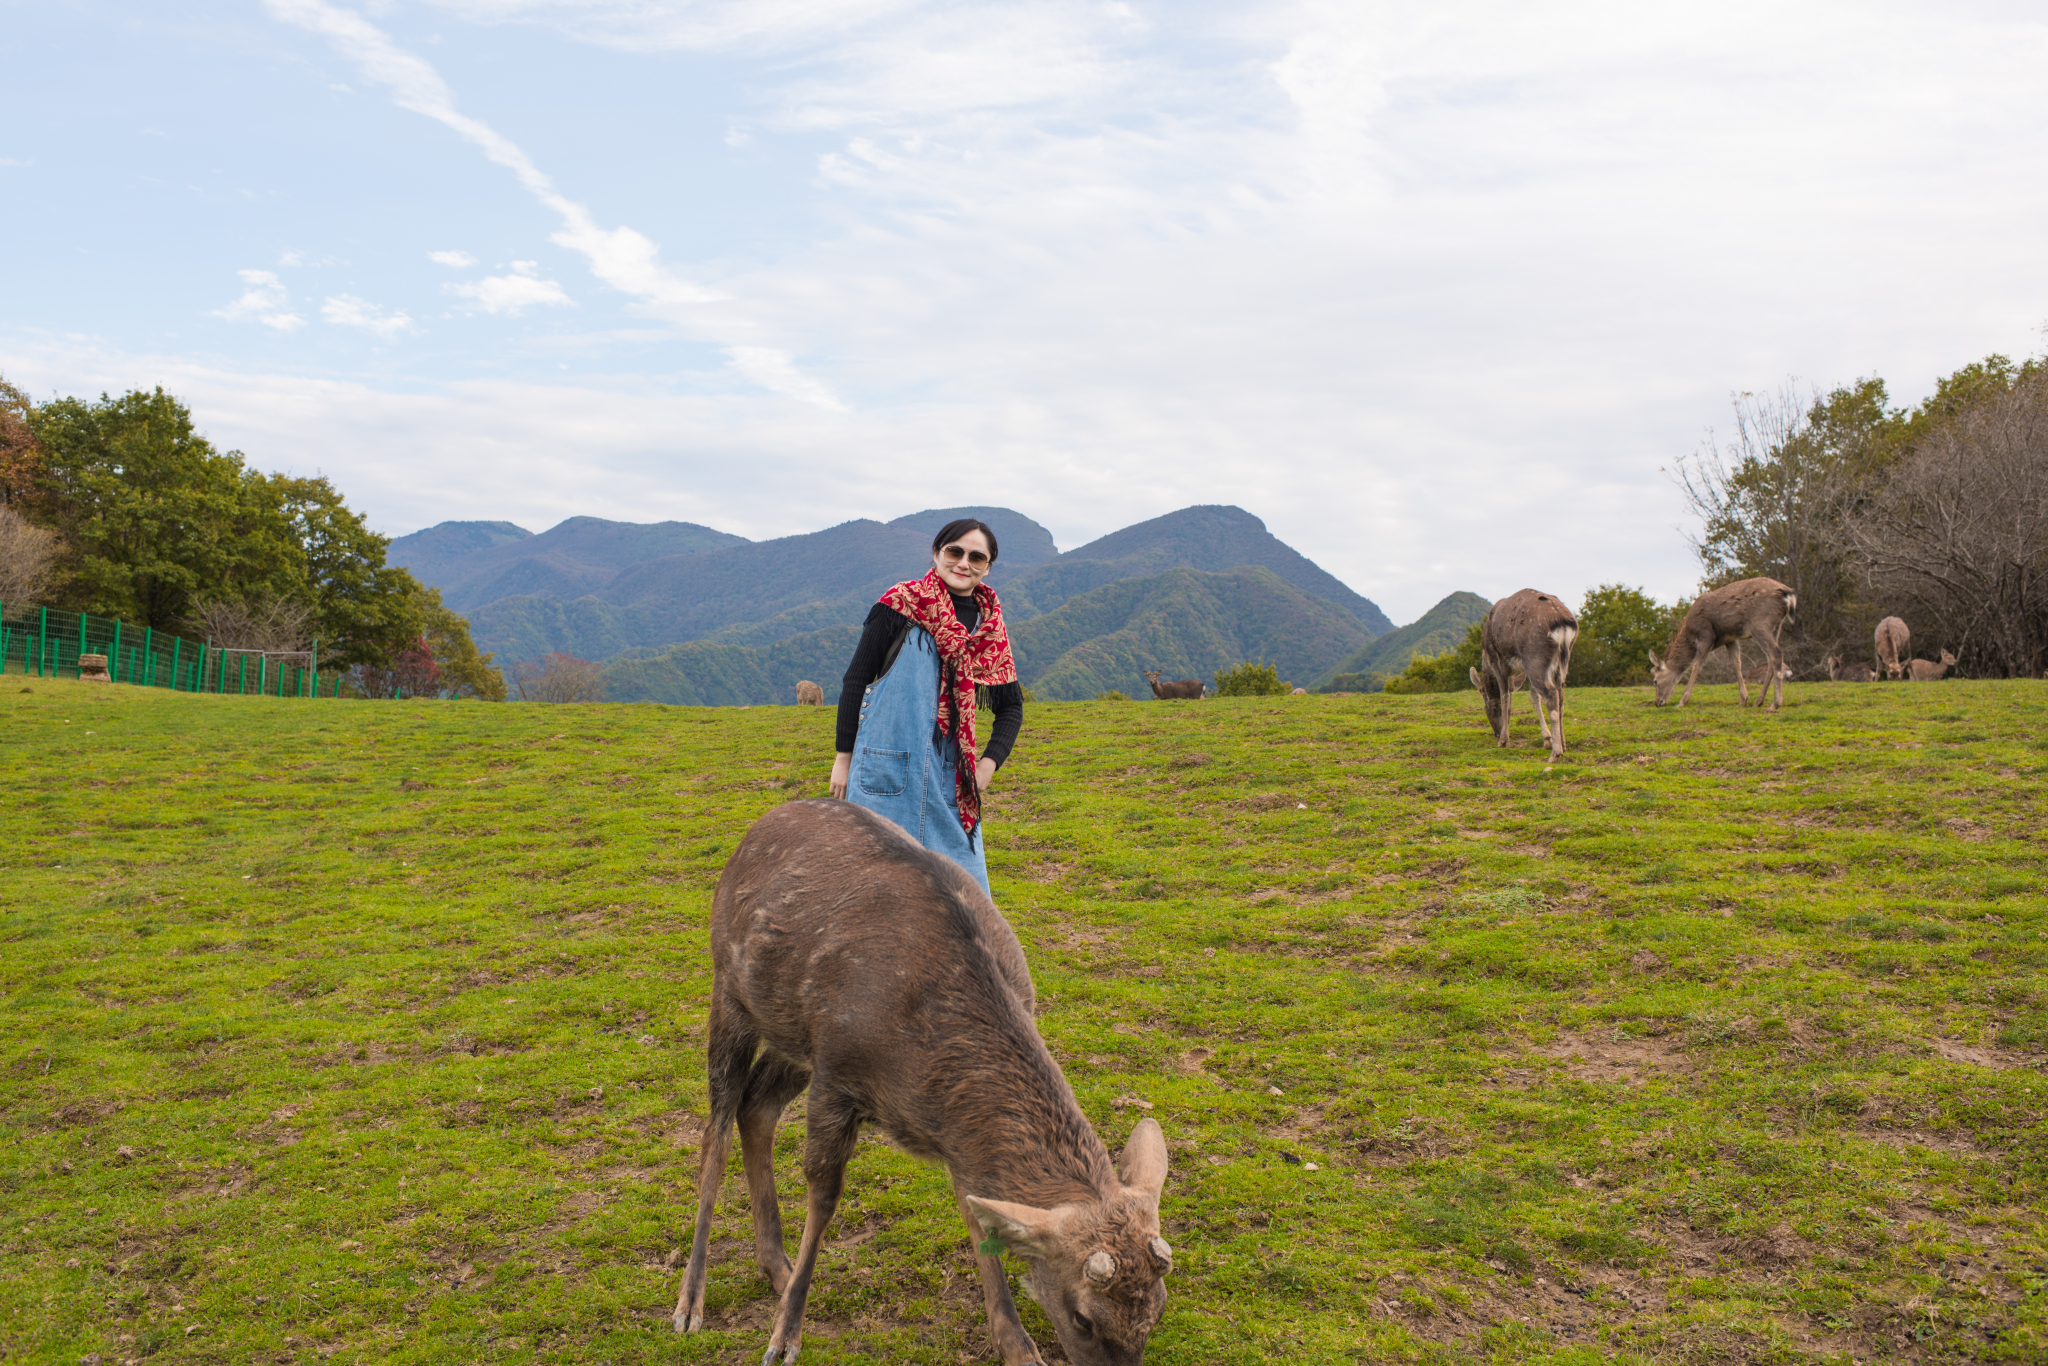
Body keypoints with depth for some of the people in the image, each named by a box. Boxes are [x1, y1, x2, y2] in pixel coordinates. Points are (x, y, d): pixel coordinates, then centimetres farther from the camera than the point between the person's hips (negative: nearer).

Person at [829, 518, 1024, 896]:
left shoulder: (990, 627, 10)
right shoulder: (900, 605, -3)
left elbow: (1011, 706, 17)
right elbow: (855, 680, 1)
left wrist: (989, 764, 2)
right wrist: (844, 756, 0)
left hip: (949, 775, 4)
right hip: (888, 766, -4)